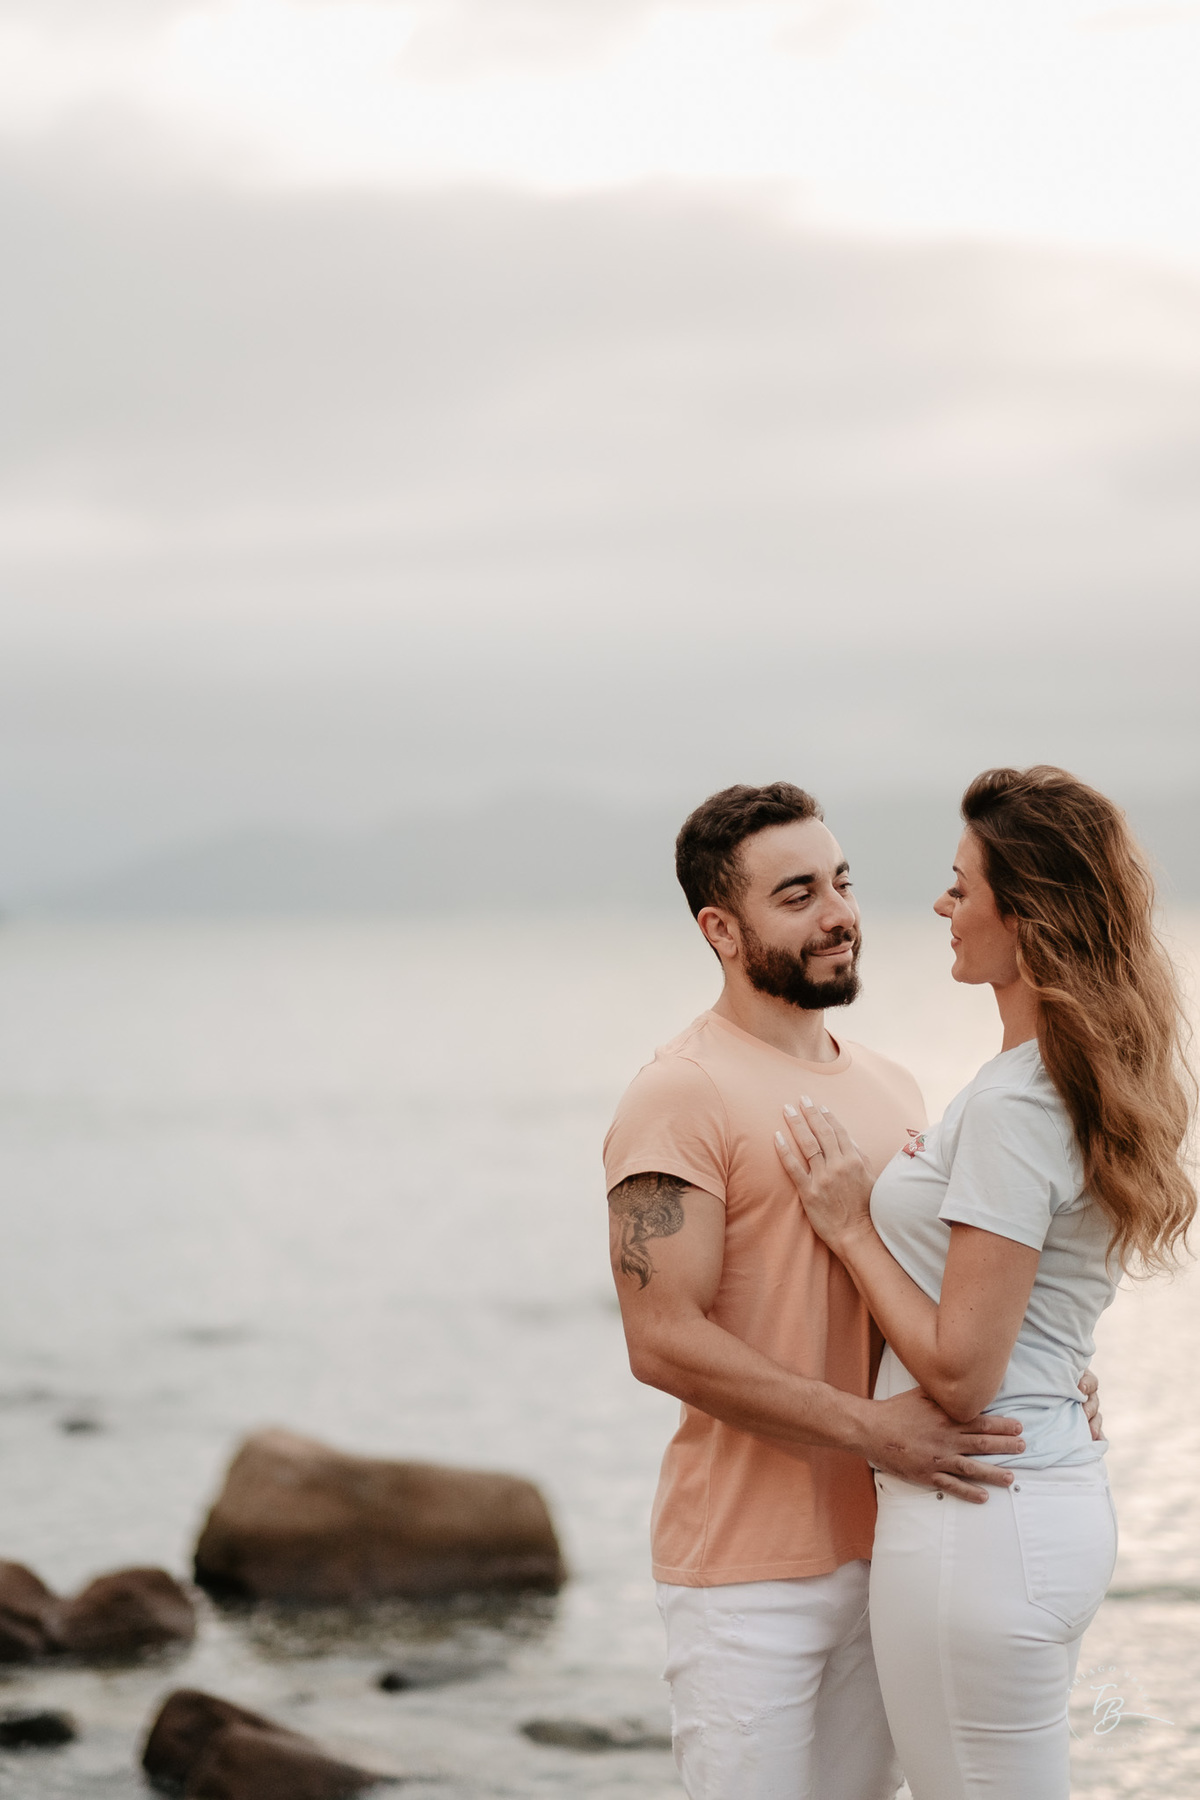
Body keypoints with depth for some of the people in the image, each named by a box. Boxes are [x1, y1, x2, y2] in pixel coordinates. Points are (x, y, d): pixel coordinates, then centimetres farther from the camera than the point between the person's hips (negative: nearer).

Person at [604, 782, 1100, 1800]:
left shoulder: (892, 1090, 13)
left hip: (878, 1549, 7)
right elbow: (665, 1341, -20)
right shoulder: (684, 1095, -12)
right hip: (746, 1567, -7)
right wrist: (871, 1430, -24)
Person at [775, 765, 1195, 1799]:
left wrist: (853, 1228, -11)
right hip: (1064, 1502, 10)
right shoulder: (1093, 1084, 9)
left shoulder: (1015, 1111, -20)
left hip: (980, 1524, -10)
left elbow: (960, 1374, -21)